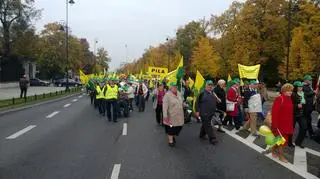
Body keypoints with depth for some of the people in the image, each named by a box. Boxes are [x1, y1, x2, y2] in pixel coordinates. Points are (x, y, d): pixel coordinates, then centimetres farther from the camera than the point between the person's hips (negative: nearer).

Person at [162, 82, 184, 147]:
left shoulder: (179, 94, 5)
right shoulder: (167, 95, -17)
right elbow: (165, 106, -21)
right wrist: (165, 116, -24)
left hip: (179, 116, 6)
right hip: (171, 116, -6)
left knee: (179, 127, 13)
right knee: (171, 128, 6)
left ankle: (173, 136, 41)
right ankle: (170, 141, 24)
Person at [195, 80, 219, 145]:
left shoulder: (213, 93, 9)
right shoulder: (202, 93, -11)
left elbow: (215, 102, 25)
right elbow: (197, 102, -9)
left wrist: (217, 99, 5)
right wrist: (197, 111, -12)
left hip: (211, 113, 7)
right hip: (204, 113, -7)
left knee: (205, 124, 19)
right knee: (208, 126, -5)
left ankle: (202, 135, 36)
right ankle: (212, 139, 0)